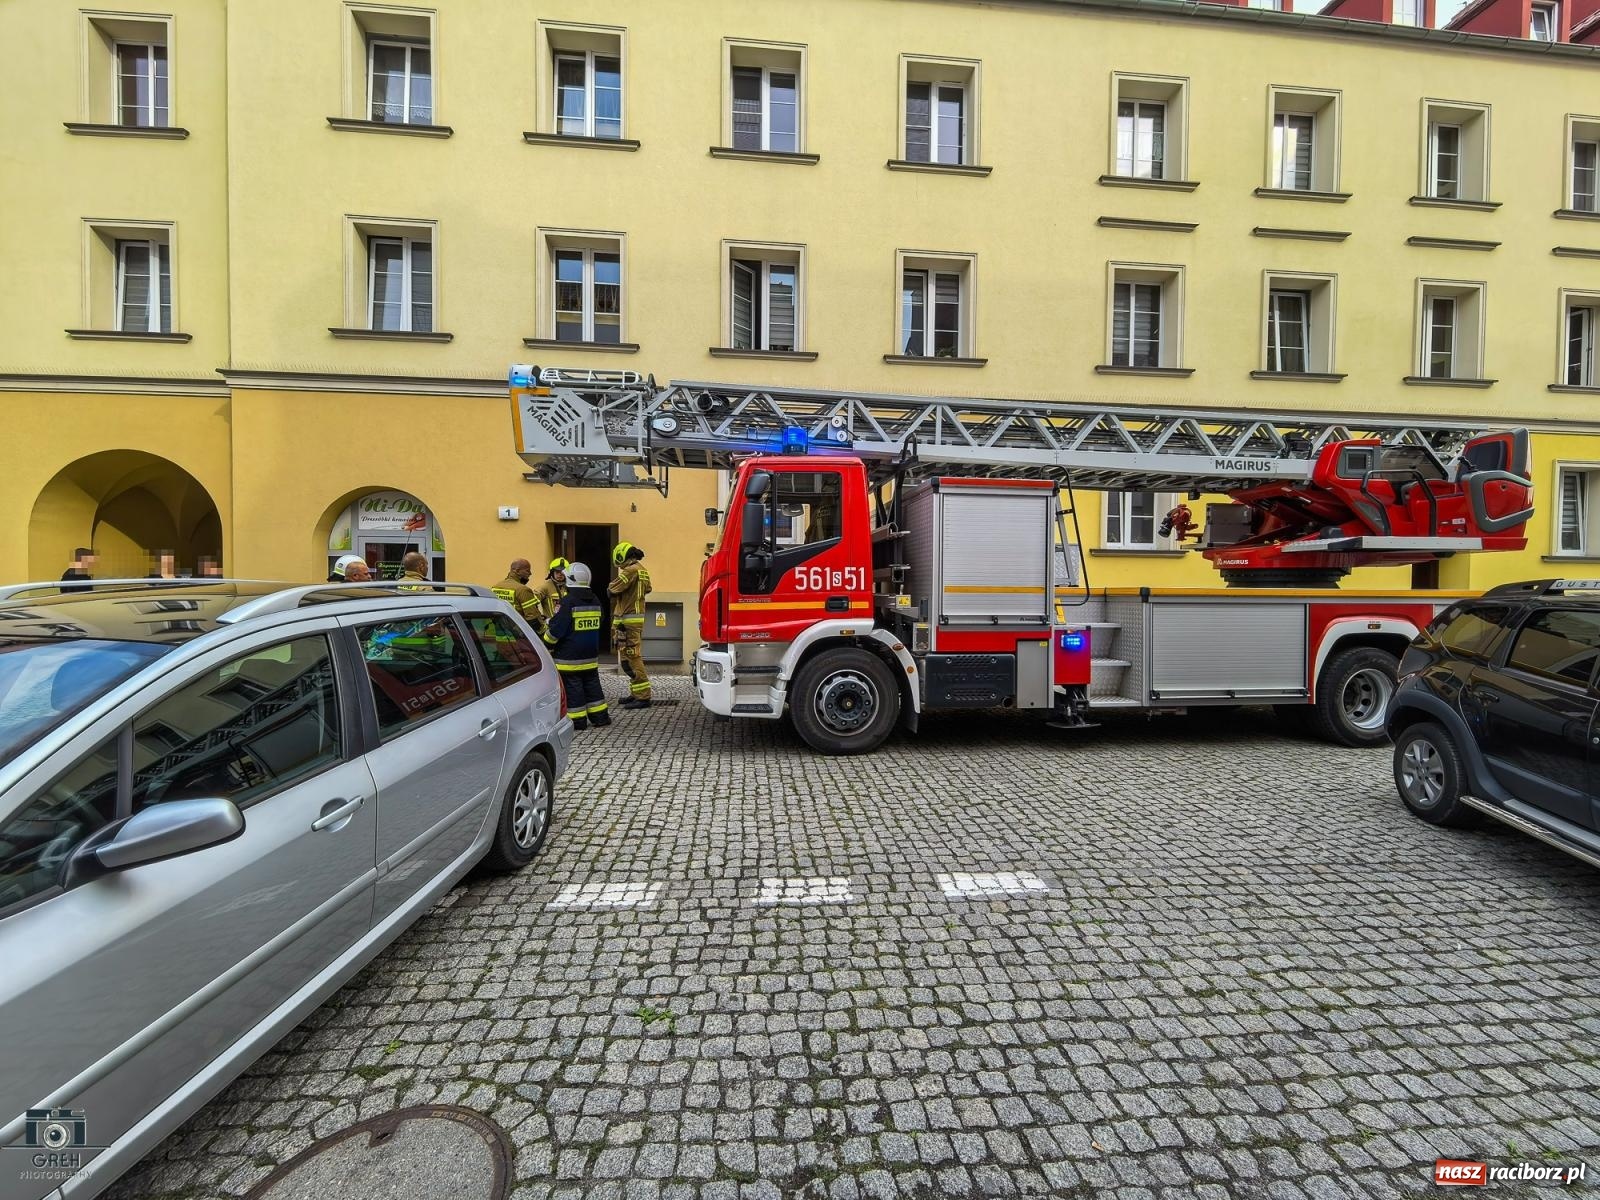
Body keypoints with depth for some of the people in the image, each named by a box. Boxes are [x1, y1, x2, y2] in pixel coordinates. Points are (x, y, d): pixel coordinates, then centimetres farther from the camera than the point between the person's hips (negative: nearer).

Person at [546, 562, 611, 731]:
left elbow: (557, 628, -15)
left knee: (572, 686, 2)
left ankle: (577, 719, 6)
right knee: (592, 683, 15)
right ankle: (600, 716, 18)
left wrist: (547, 645, 0)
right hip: (591, 654, 7)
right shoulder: (595, 600, 7)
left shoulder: (568, 602, -16)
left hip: (569, 656, -7)